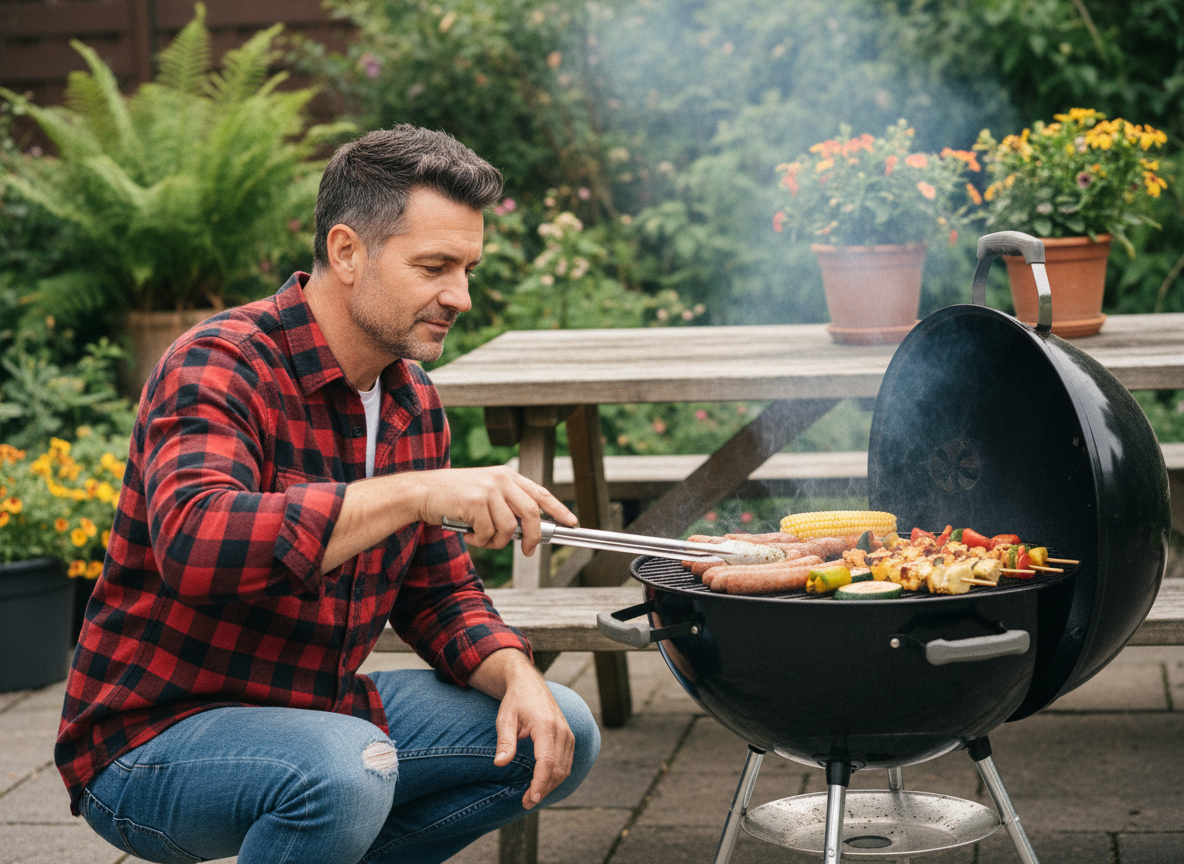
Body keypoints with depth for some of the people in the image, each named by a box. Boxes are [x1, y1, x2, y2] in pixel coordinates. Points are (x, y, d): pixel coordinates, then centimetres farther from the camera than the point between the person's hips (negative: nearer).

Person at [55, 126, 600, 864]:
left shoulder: (414, 403, 7)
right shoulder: (218, 368, -20)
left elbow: (440, 594, 13)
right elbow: (193, 541, -39)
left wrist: (518, 677, -8)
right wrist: (415, 492, -43)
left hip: (320, 710, 8)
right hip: (152, 740, -8)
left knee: (559, 734, 4)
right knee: (345, 770, -37)